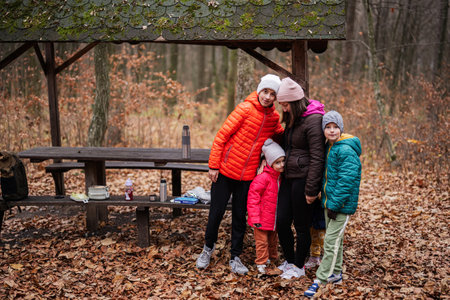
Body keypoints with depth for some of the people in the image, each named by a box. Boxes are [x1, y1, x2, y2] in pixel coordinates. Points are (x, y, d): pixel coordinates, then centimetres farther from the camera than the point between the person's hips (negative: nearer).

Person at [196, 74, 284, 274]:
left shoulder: (274, 117, 3)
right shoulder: (245, 109, -12)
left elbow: (281, 135, 23)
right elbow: (221, 136, -11)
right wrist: (213, 165, -13)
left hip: (247, 176, 4)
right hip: (225, 171, -4)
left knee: (240, 217, 10)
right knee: (216, 212, 5)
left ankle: (235, 258, 21)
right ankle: (208, 247, 28)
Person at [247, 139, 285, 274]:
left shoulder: (281, 178, 3)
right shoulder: (263, 178, -22)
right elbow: (252, 198, -21)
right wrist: (255, 218, -22)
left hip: (274, 219, 7)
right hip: (262, 219, -7)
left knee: (273, 241, 22)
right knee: (262, 241, 3)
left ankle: (272, 259, 39)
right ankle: (261, 264, 14)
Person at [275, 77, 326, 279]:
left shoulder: (313, 120, -16)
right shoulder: (293, 119, 12)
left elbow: (317, 158, -18)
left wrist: (311, 189, -18)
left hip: (302, 179, -8)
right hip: (288, 177, 8)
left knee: (301, 226, 4)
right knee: (282, 221, 9)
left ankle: (299, 267, 21)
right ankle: (289, 261, 28)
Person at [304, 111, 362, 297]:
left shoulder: (346, 151, -18)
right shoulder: (329, 147, 10)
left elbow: (346, 181, -22)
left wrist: (335, 205, -21)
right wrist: (326, 201, 16)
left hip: (342, 204, -9)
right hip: (329, 202, 9)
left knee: (331, 241, -7)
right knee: (335, 239, 17)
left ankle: (320, 280, -4)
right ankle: (336, 274, 30)